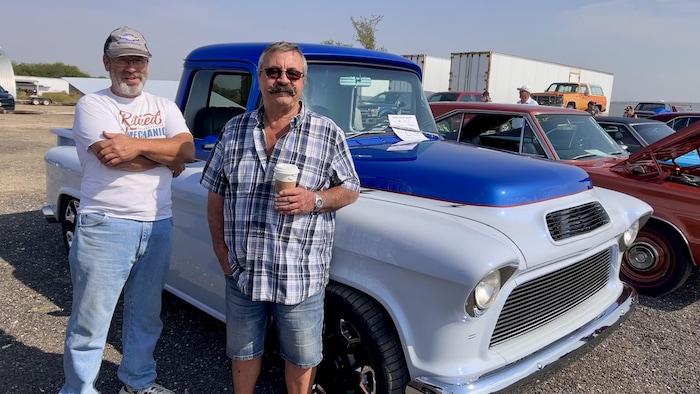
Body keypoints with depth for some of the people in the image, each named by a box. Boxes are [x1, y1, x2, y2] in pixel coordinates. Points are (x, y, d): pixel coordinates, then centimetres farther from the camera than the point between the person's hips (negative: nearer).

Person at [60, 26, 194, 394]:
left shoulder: (164, 107, 11)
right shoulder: (92, 105, -3)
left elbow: (188, 150, -6)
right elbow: (112, 158, -19)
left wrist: (138, 145, -18)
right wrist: (166, 157, -7)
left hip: (158, 226, 5)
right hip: (106, 226, -5)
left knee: (146, 315, 18)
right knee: (90, 323, 4)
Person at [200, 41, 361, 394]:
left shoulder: (328, 133, -5)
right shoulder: (234, 130, 3)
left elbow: (350, 190, 0)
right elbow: (216, 195, 10)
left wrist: (315, 200, -19)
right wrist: (220, 249, 1)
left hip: (302, 275, -2)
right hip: (242, 271, 3)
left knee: (301, 357, 15)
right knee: (243, 351, 22)